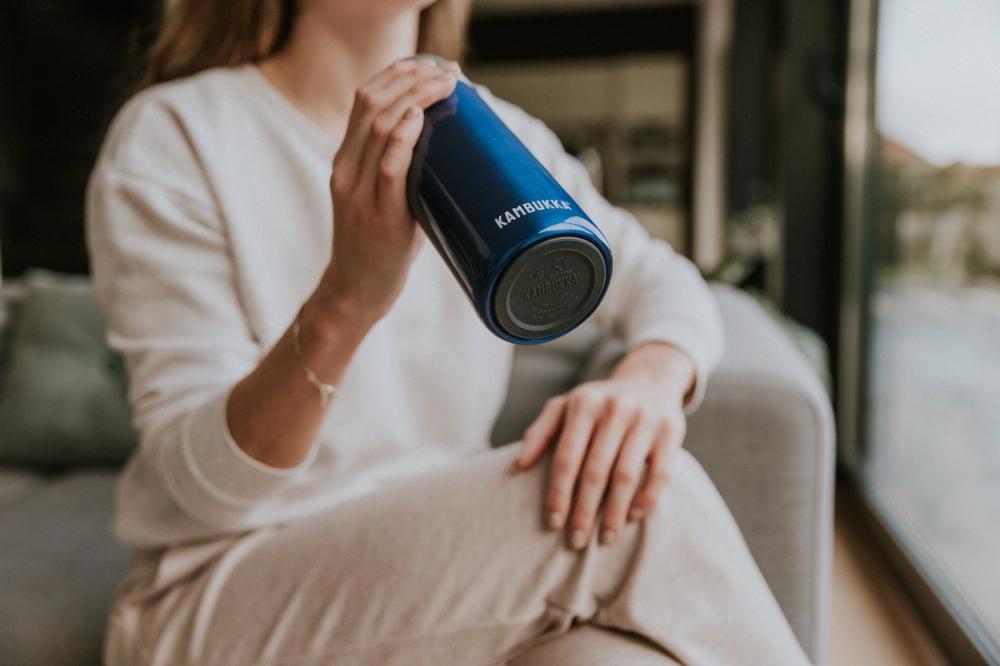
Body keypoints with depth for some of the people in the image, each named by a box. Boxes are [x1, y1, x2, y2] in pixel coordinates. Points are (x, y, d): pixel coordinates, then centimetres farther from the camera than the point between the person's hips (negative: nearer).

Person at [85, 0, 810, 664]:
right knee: (648, 512, -24)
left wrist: (649, 380, -22)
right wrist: (344, 302, -35)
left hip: (438, 570, 5)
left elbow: (662, 280, 3)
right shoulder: (170, 136, -11)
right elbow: (205, 480, -16)